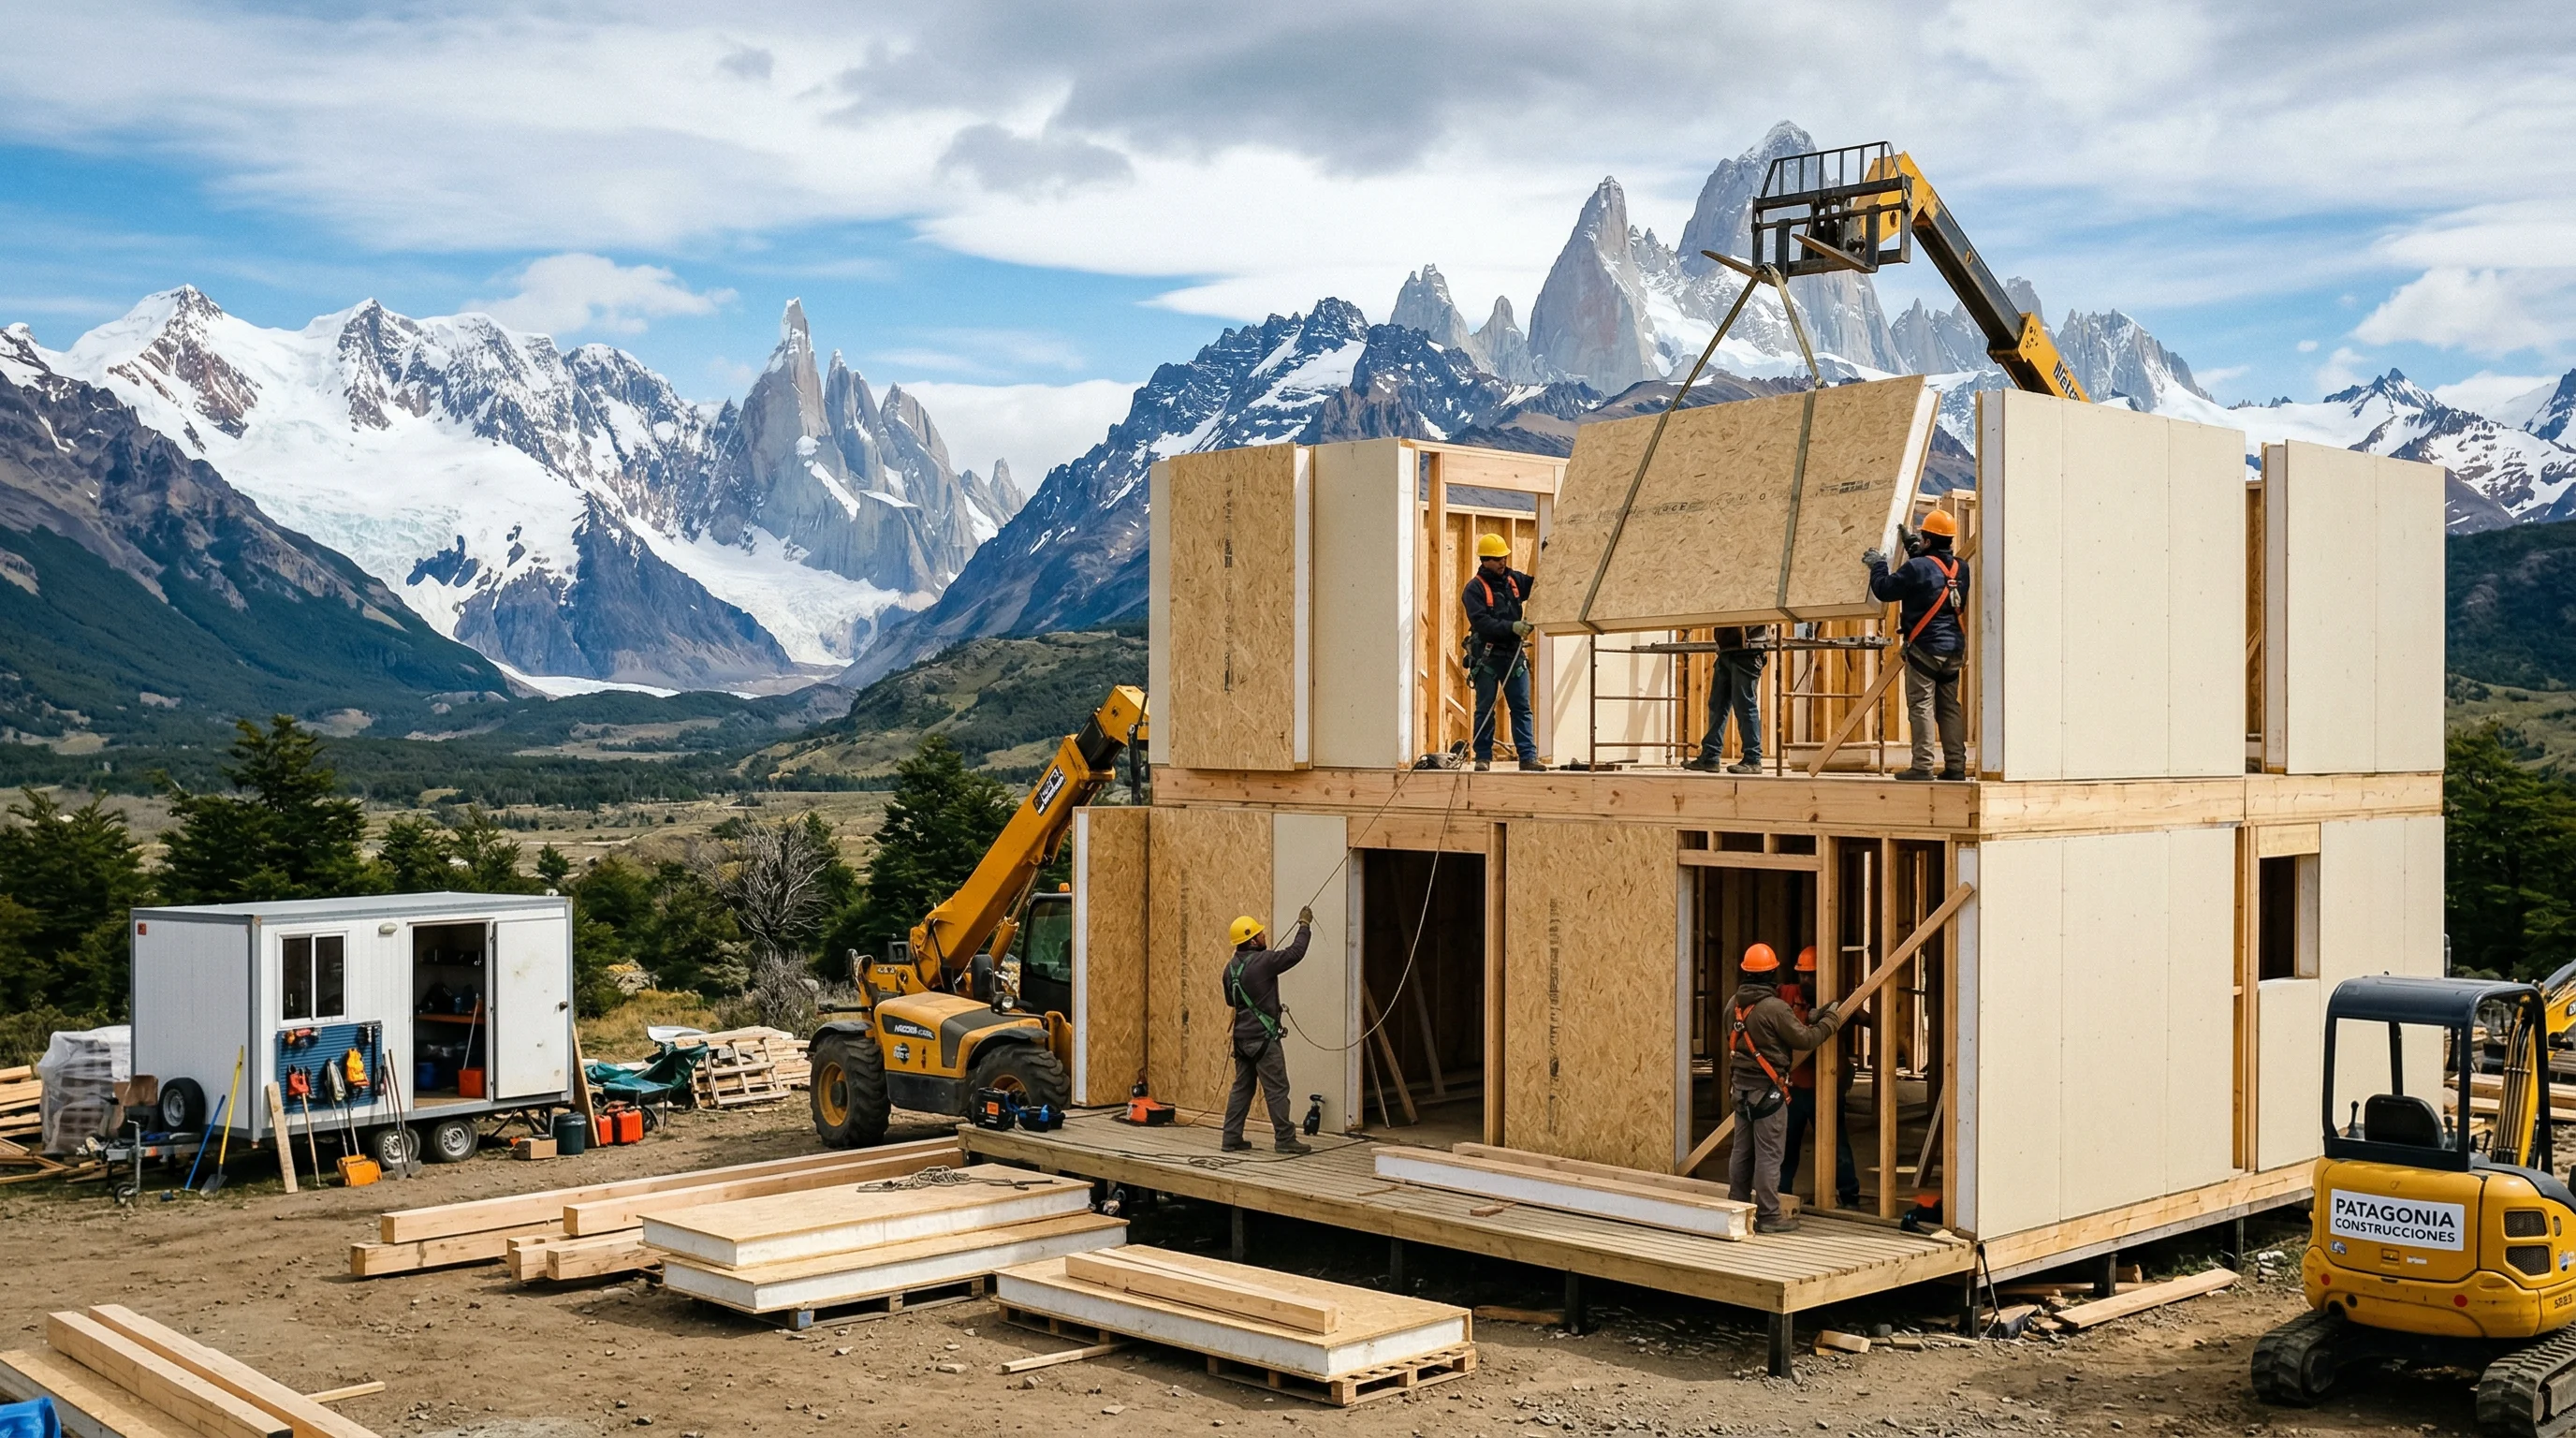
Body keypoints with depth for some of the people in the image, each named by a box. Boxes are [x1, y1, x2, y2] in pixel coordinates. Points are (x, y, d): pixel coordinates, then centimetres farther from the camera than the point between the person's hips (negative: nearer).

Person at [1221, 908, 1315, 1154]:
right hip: (1263, 1037, -8)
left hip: (1242, 1037, 8)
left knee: (1242, 1087, 12)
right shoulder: (1262, 961, -17)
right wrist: (1304, 925, 3)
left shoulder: (1231, 967, 8)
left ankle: (1232, 1138, 12)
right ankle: (1285, 1139, 2)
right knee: (1277, 1089, -2)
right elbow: (1295, 952, -10)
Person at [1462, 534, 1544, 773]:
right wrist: (1512, 627, -27)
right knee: (1485, 709, 3)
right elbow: (1481, 622, -18)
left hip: (1514, 654, 5)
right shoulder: (1475, 588, -8)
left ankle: (1528, 757, 2)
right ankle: (1483, 757, 9)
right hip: (1487, 656, -5)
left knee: (1522, 708, 2)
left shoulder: (1513, 579, 8)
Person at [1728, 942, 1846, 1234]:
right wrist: (1831, 1020, 2)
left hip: (1741, 1086, 8)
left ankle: (1737, 1208, 20)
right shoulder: (1775, 1008, -19)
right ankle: (1768, 1216, 1)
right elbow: (1805, 1039, -12)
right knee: (1769, 1154, -2)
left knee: (1742, 1150, 14)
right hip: (1767, 1089, -8)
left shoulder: (1736, 1004, 5)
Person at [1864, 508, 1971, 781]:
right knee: (1949, 707, 10)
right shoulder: (1960, 568, 8)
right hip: (1953, 648, 7)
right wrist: (1915, 551, 31)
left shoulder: (1917, 567, -14)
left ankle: (1923, 766, -9)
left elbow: (1884, 589, -10)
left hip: (1925, 648, -7)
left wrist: (1878, 565, 9)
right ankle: (1955, 766, 8)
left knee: (1922, 706, -5)